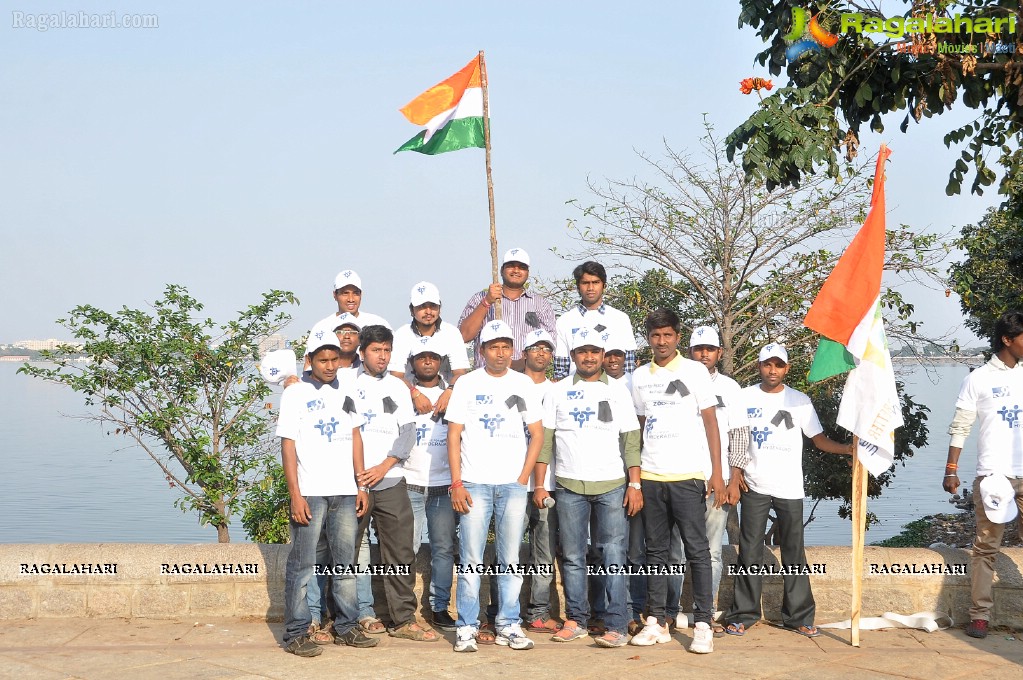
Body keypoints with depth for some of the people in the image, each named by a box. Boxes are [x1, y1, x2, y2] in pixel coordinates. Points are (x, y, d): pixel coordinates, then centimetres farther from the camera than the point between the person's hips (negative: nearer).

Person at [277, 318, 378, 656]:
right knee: (302, 566, -1)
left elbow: (355, 438, 14)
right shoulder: (296, 394, -2)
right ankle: (296, 634, 3)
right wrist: (295, 495, -12)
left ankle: (345, 628, 17)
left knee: (346, 563, 9)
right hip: (310, 493, -5)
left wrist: (361, 485, 7)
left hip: (345, 492, 5)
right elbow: (288, 445, -6)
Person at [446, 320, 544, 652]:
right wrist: (456, 484, -7)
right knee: (471, 560, -3)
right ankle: (467, 627, 4)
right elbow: (454, 435, 1)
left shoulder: (523, 384, 8)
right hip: (474, 484, -2)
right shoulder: (467, 384, 3)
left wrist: (523, 478, -1)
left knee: (511, 560, 5)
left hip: (512, 485, 2)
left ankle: (509, 625, 12)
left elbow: (537, 433, 9)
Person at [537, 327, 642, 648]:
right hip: (569, 486, 1)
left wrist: (635, 484, -5)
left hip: (612, 486, -1)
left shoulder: (617, 390, 7)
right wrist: (539, 484, 0)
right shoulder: (558, 391, 9)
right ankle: (576, 620, 14)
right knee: (573, 557, 5)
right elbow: (544, 439, 7)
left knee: (613, 557, -4)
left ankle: (616, 626, -4)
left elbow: (631, 440, 3)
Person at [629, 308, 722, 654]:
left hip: (688, 476, -4)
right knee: (656, 550, 8)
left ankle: (703, 625, -1)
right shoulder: (639, 377, 12)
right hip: (651, 476, 4)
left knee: (697, 550, -4)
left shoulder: (695, 371, 1)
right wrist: (633, 475, 10)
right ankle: (656, 622, 13)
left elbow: (710, 422, 0)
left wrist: (717, 473, -6)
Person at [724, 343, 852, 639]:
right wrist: (734, 478, -4)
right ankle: (743, 615, 10)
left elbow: (818, 439, 2)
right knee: (750, 555, 3)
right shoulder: (745, 398, 3)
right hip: (754, 488, 0)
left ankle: (798, 617, 10)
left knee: (794, 555, 3)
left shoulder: (799, 400, 4)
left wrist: (848, 449, -14)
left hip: (789, 489, 0)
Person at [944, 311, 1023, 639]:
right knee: (986, 548, 1)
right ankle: (980, 616, 5)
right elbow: (960, 427, 1)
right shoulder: (978, 379, 2)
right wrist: (951, 470, -5)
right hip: (993, 475, -3)